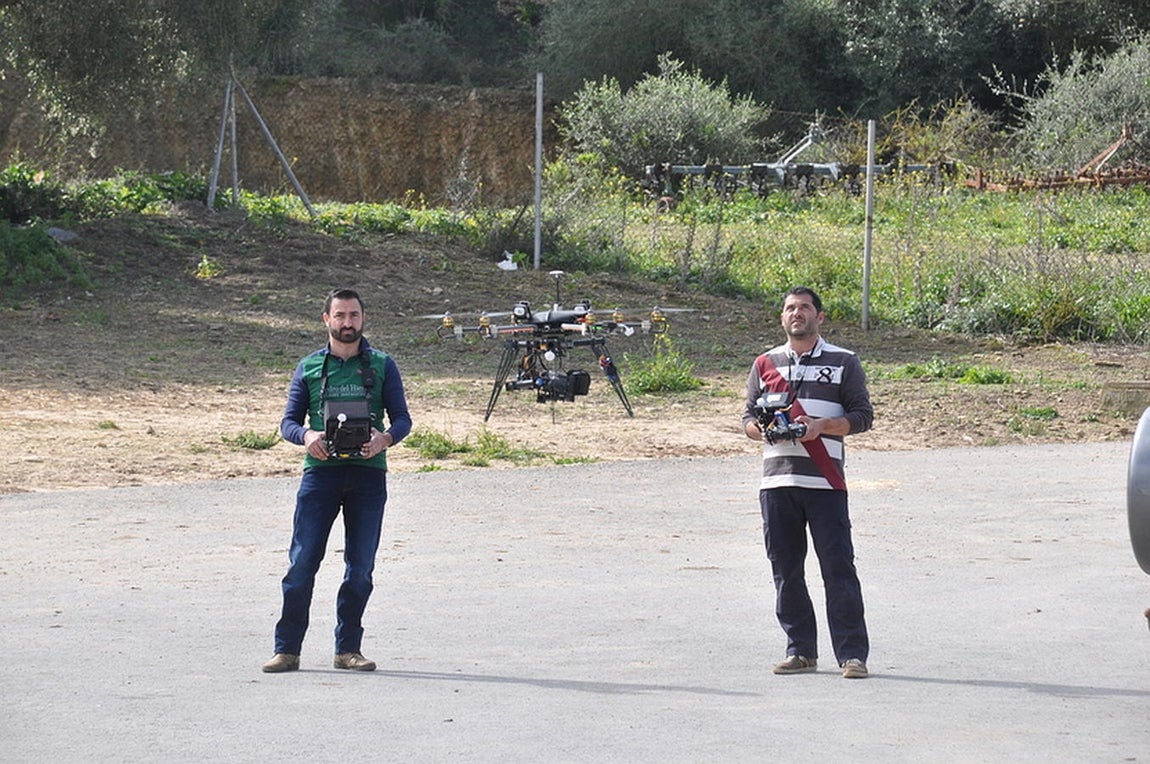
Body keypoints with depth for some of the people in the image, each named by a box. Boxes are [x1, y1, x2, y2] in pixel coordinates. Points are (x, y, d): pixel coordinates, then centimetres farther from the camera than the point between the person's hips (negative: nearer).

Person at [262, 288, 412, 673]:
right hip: (321, 470, 0)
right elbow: (288, 421, 10)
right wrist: (306, 435, -13)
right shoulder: (309, 367, 11)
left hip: (368, 473, 1)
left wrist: (385, 438, -15)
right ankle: (287, 649, -2)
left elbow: (402, 417, 7)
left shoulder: (382, 365, 10)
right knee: (302, 562, -6)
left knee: (360, 567, 4)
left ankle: (349, 648, 13)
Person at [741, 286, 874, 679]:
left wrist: (821, 426, -13)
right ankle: (801, 651, 14)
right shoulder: (765, 364, 17)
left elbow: (862, 415, 3)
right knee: (785, 570, 5)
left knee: (838, 568, -7)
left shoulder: (843, 363, 8)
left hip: (824, 481, -3)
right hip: (776, 480, 3)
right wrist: (763, 429, -6)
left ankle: (852, 653, -4)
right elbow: (748, 416, 17)